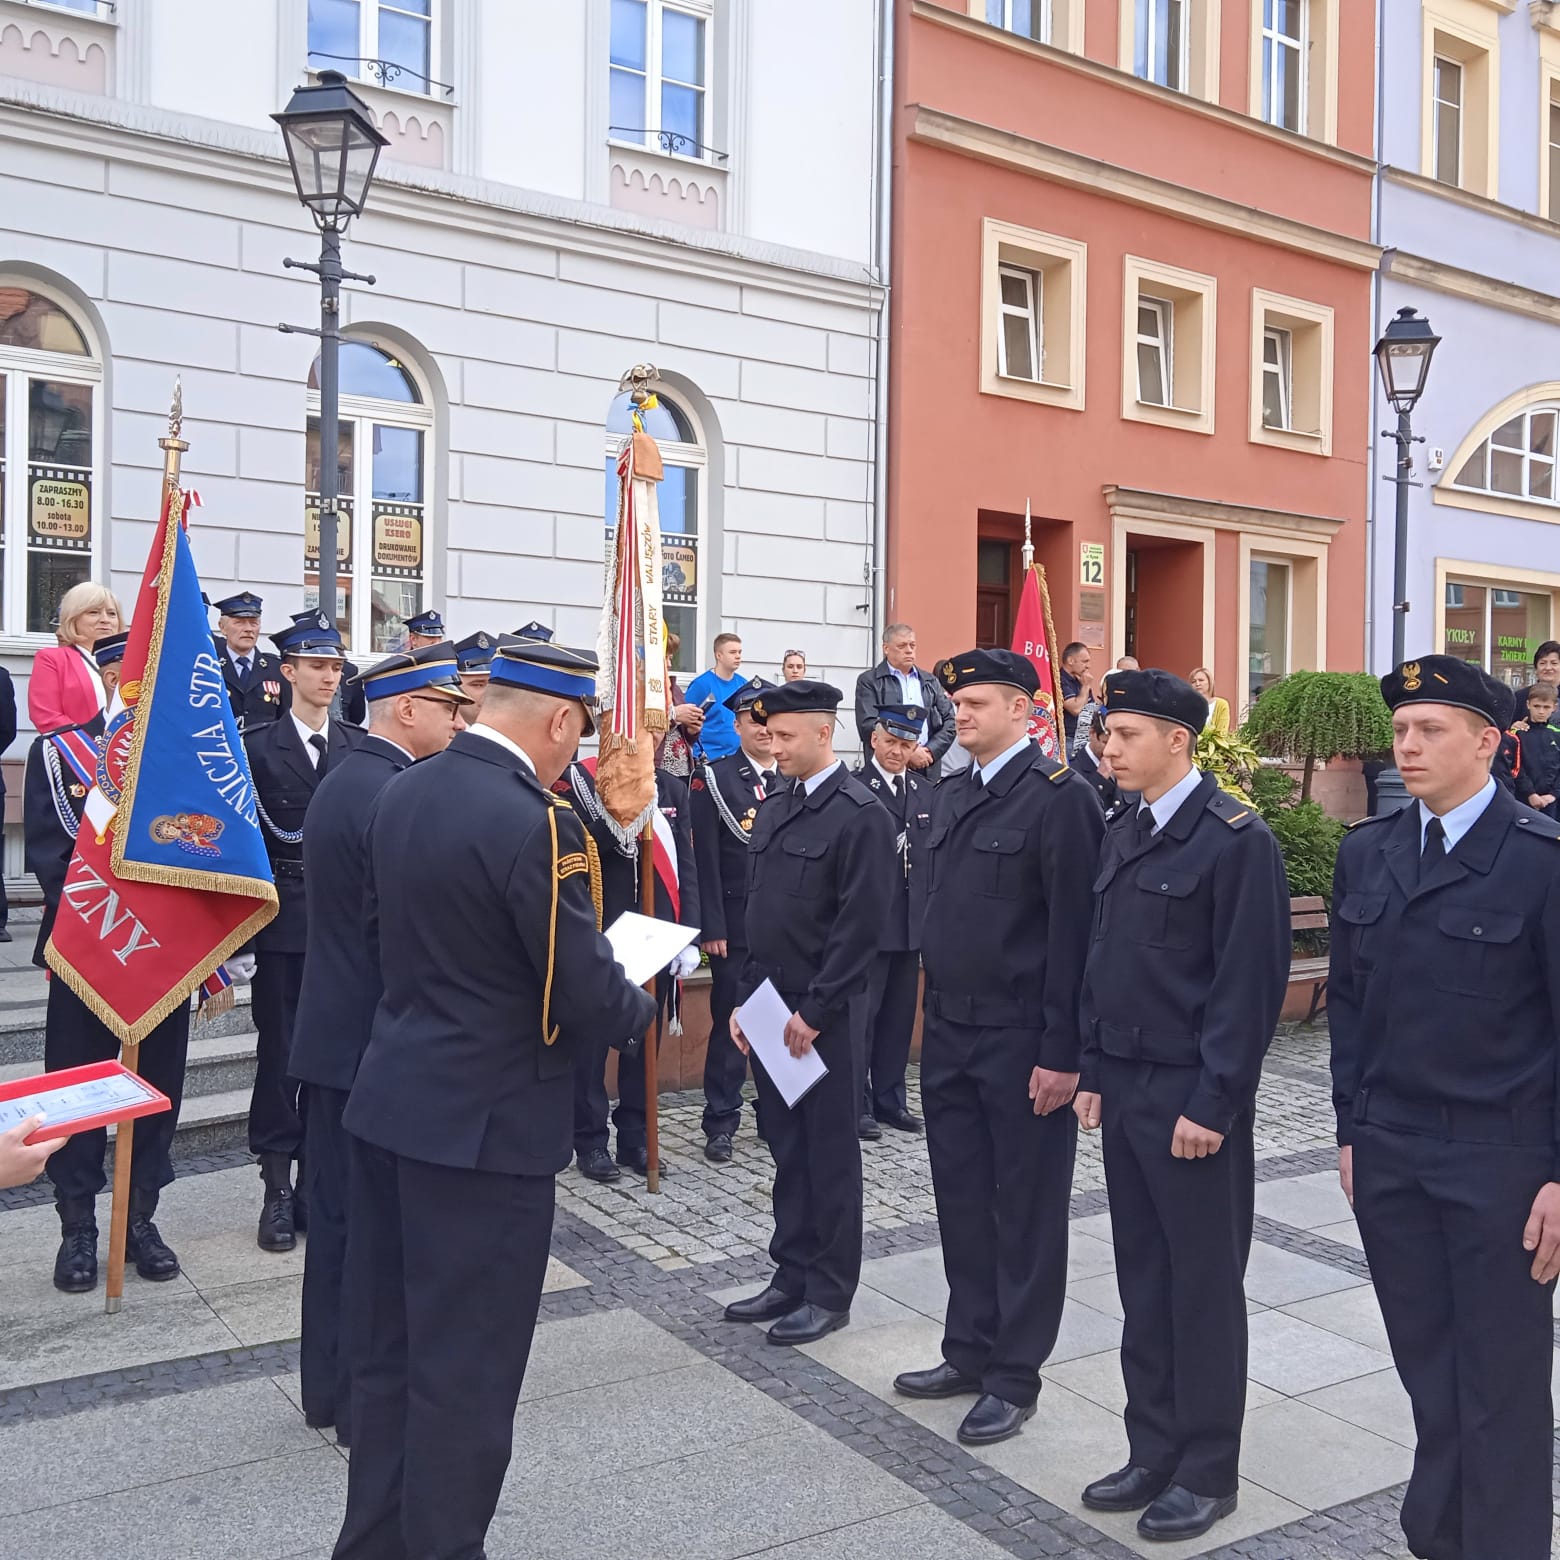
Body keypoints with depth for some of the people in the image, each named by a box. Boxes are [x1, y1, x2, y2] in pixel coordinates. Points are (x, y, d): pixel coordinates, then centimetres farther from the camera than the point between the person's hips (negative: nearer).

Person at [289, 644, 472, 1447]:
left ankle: (329, 1388, 31)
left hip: (335, 1034, 10)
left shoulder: (344, 780, 11)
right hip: (379, 1043, -10)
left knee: (339, 1218, 18)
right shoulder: (393, 795, -20)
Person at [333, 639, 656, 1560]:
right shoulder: (537, 824, -22)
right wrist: (644, 1002, 2)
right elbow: (588, 998, -19)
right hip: (483, 1124, -8)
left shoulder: (401, 794, 3)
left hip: (392, 1102, 9)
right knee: (464, 1372, 7)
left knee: (389, 1349, 21)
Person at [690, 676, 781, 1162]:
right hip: (737, 925, -3)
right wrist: (712, 928, -11)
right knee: (730, 1022, 4)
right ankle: (721, 1123, 14)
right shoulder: (713, 778, -2)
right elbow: (706, 860, -7)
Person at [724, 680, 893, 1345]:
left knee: (830, 1154, 5)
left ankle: (830, 1291, 17)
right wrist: (745, 1000, 10)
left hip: (826, 1015, -7)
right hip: (770, 1009, 7)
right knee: (787, 1150, 14)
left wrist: (813, 1011, -15)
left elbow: (860, 924, -15)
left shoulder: (860, 815, -11)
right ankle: (792, 1276, 26)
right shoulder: (773, 812, 12)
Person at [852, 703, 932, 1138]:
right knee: (862, 1014, 1)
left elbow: (931, 854, 14)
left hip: (911, 923, 6)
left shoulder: (924, 791, 12)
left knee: (900, 1015, 13)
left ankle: (890, 1098, 25)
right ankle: (857, 1103, 12)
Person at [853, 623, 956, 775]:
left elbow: (949, 721, 12)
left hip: (928, 770, 4)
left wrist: (930, 751, -5)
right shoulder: (869, 681, 3)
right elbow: (868, 726, -9)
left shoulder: (930, 681, 17)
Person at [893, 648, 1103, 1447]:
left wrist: (1062, 1052, -17)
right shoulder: (955, 796, 12)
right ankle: (969, 1352, 31)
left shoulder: (1060, 796, -12)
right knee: (962, 1198, 16)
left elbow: (1074, 931, -16)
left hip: (1022, 1041, -7)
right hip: (950, 1031, 7)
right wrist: (933, 1015, 13)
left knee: (1025, 1209, 7)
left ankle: (1015, 1378, 21)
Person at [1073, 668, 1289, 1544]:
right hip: (1126, 1091, 7)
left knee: (1204, 1286, 6)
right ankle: (1155, 1451, 29)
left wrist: (1212, 1104, -16)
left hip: (1193, 1099, -7)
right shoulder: (1125, 835, 10)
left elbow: (1251, 983, -15)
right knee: (1144, 1279, 15)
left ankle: (1208, 1472, 21)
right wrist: (1095, 1071, 10)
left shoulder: (1237, 839, -13)